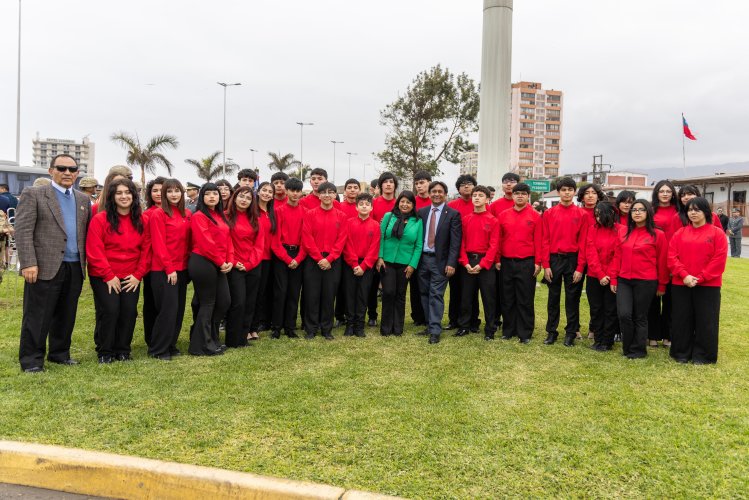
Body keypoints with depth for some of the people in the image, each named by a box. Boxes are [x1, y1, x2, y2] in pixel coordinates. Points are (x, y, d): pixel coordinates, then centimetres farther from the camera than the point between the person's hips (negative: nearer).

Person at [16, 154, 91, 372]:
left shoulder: (83, 199, 15)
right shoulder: (33, 194, -1)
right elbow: (23, 230, -8)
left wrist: (87, 261, 7)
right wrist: (28, 263, -16)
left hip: (75, 268, 5)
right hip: (46, 267, -5)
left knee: (66, 315, 13)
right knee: (37, 316, 2)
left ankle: (60, 353, 27)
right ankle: (31, 360, 12)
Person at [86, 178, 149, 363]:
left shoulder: (142, 221, 4)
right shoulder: (100, 219, -7)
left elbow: (145, 249, 5)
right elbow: (94, 251, -11)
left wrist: (138, 275, -4)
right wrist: (109, 276, -13)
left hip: (131, 278, 3)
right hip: (104, 278, -3)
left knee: (129, 312, 0)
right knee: (109, 312, -6)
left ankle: (123, 350, 19)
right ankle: (105, 352, 14)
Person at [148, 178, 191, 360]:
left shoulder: (187, 215, 11)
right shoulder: (158, 214, -7)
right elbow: (158, 244, -11)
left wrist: (189, 264, 6)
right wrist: (169, 268, -14)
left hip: (181, 268, 6)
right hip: (163, 270, -6)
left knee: (179, 309, 10)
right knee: (168, 308, -6)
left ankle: (170, 344, 22)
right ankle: (158, 349, 6)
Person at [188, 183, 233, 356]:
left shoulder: (221, 216, 16)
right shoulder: (199, 216, -10)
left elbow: (228, 240, 12)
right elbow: (205, 243, -18)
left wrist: (229, 261, -1)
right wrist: (221, 262, -14)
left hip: (219, 266, 8)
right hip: (203, 264, -8)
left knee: (224, 301, 11)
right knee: (207, 303, -1)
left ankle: (211, 338, 26)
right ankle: (202, 345, 11)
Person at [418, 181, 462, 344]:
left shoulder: (453, 214, -4)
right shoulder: (422, 212, 9)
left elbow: (455, 241, -8)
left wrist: (451, 263, -15)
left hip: (440, 261, -4)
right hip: (423, 258, 5)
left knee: (436, 295, -6)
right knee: (425, 294, 11)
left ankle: (435, 330, -2)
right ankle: (430, 325, 23)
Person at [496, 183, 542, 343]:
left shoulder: (535, 216, 0)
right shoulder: (503, 215, 6)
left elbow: (538, 240, -1)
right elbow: (498, 239, 8)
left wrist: (538, 262, -5)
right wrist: (497, 260, 4)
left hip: (527, 263, -2)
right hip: (506, 262, 2)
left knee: (525, 300, 3)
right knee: (507, 299, 9)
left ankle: (525, 333, 12)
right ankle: (508, 330, 20)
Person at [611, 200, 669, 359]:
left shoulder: (658, 234, -3)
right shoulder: (622, 232, 7)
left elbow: (662, 262, 0)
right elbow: (617, 257, 9)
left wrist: (661, 285, 1)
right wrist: (613, 279, 6)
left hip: (646, 282, -3)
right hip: (624, 281, 3)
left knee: (640, 317, 5)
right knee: (624, 314, -6)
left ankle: (638, 350, 21)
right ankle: (627, 348, 14)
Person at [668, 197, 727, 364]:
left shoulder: (717, 233, -1)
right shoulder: (680, 233, 8)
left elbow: (719, 260, -8)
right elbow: (672, 257, 0)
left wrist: (700, 278, -14)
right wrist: (684, 275, -14)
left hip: (708, 285, -2)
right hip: (681, 285, 3)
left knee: (705, 321, 3)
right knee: (681, 320, 7)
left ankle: (702, 355, 15)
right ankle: (682, 353, 19)